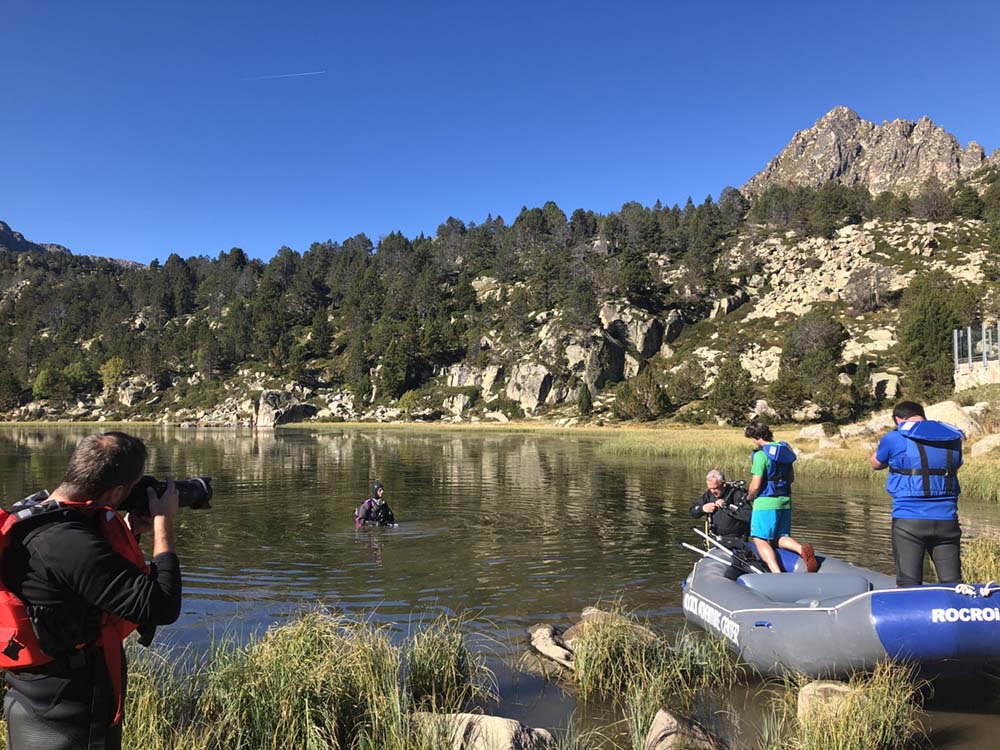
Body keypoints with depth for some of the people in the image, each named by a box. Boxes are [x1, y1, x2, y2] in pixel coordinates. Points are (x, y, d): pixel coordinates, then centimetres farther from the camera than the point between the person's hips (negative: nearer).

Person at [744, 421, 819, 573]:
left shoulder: (761, 454, -15)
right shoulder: (784, 449, 10)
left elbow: (755, 486, -16)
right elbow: (791, 478, 18)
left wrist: (749, 497, 3)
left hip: (766, 503, -8)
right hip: (785, 501, 8)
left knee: (760, 540, -5)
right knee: (781, 538, 16)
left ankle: (777, 573, -23)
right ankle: (802, 549, -14)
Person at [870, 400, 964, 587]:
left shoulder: (895, 439, -5)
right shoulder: (953, 438, 8)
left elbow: (876, 464, 13)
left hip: (909, 521, -4)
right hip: (947, 521, 4)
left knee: (908, 586, 2)